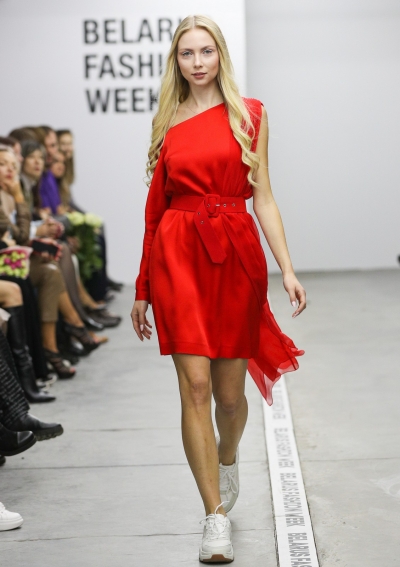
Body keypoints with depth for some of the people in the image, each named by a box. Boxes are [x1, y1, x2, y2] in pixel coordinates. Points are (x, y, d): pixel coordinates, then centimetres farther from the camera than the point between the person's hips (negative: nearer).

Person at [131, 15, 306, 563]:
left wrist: (287, 268, -4)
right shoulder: (168, 124, 11)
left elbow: (263, 198, 5)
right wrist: (143, 287, 13)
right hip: (179, 254, 0)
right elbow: (155, 205, 13)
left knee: (229, 391, 6)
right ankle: (217, 519, -6)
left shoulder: (250, 115, 7)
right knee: (195, 384, -10)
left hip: (236, 255, 0)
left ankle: (227, 461, 41)